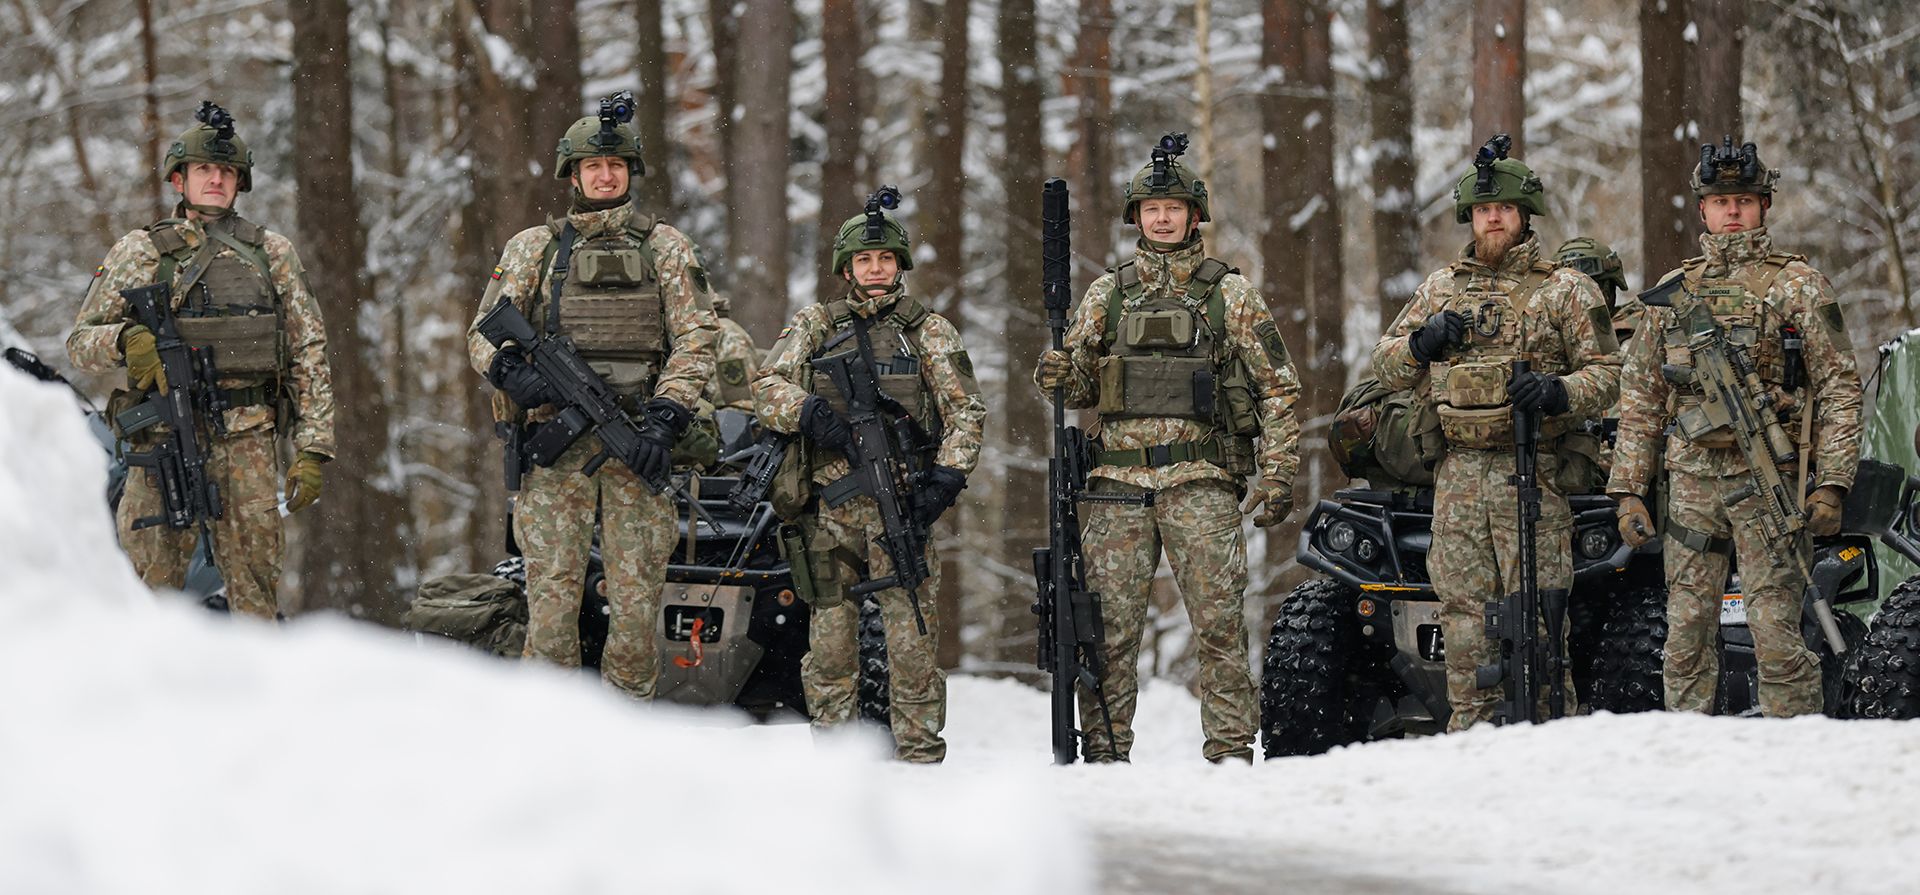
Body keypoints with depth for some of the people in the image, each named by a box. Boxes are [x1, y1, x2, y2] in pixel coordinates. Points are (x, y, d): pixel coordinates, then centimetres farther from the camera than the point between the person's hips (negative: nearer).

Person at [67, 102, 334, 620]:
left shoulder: (273, 255, 13)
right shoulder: (138, 253, 10)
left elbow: (309, 357, 12)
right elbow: (80, 343, 10)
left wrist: (312, 451, 4)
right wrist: (125, 339, -14)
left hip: (249, 446, 1)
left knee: (255, 595, -3)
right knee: (151, 586, -6)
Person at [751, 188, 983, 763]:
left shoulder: (929, 331, 11)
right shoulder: (815, 325, 15)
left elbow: (966, 411, 6)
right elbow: (767, 388, 7)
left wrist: (945, 478, -8)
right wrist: (808, 411, -14)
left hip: (901, 504, -2)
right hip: (829, 505, 2)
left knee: (911, 632, -9)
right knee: (830, 635, 2)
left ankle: (919, 753, -7)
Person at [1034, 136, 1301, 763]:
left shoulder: (1230, 294, 7)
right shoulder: (1107, 294, 14)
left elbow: (1277, 386, 6)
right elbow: (1082, 386, 18)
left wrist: (1278, 475, -3)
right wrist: (1056, 377, -7)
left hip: (1200, 481, -2)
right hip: (1118, 479, 2)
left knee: (1219, 622, -8)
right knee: (1109, 626, 0)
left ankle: (1230, 753, -4)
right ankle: (1105, 753, 7)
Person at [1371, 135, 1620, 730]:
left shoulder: (1565, 290, 7)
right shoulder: (1440, 289, 18)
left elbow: (1605, 372, 2)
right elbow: (1385, 363, 20)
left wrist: (1559, 392, -18)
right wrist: (1422, 344, -2)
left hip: (1533, 474, -4)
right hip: (1458, 474, 4)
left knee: (1536, 612, -8)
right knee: (1464, 610, 3)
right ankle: (1471, 731, 7)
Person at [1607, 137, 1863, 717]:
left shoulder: (1800, 287, 4)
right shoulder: (1673, 292, 14)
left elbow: (1840, 390, 0)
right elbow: (1640, 397, 16)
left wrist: (1832, 484, -9)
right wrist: (1629, 490, 8)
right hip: (1692, 481, 4)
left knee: (1775, 633, -8)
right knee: (1687, 636, 4)